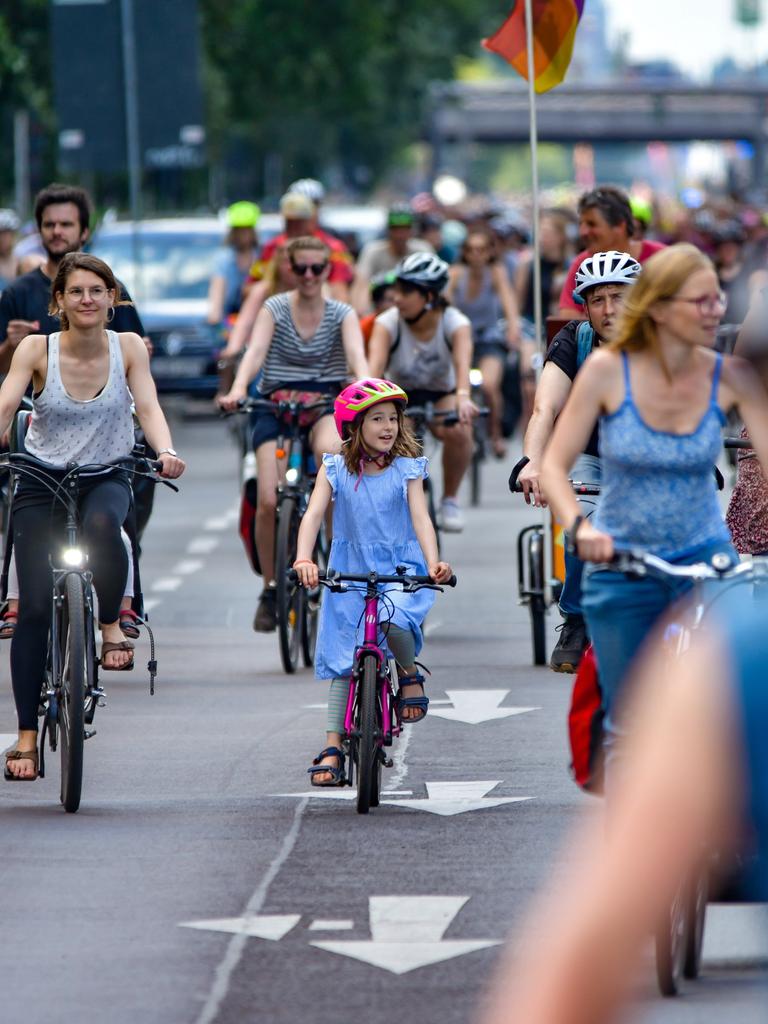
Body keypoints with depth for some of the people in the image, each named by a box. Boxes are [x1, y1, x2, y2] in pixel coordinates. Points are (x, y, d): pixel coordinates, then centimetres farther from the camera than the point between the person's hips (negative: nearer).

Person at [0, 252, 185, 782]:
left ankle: (112, 624, -11)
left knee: (101, 524, -38)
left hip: (105, 479, 0)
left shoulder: (128, 347, -4)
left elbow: (149, 406, -14)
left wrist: (166, 451, -34)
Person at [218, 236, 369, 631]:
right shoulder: (275, 308, 2)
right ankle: (270, 589, 3)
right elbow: (256, 350, -14)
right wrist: (237, 389, -34)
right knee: (269, 499, -17)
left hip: (326, 405, 0)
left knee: (329, 449, -37)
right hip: (276, 405, 0)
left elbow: (356, 355, -14)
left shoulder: (341, 314, 3)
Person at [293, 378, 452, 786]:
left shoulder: (406, 470, 0)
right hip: (350, 573, 2)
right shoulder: (335, 470, 1)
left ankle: (409, 674, -1)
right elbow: (313, 514, -9)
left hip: (401, 569, -2)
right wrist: (303, 559, -28)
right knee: (343, 660, 0)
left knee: (393, 623, -33)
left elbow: (420, 517, -11)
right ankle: (333, 748, 5)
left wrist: (433, 562, -29)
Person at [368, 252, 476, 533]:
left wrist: (463, 397, -59)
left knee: (458, 430, -35)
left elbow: (463, 361, -38)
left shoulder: (454, 322, -19)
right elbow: (375, 363, -35)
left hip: (441, 396, 0)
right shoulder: (388, 323, -18)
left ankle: (450, 499, -10)